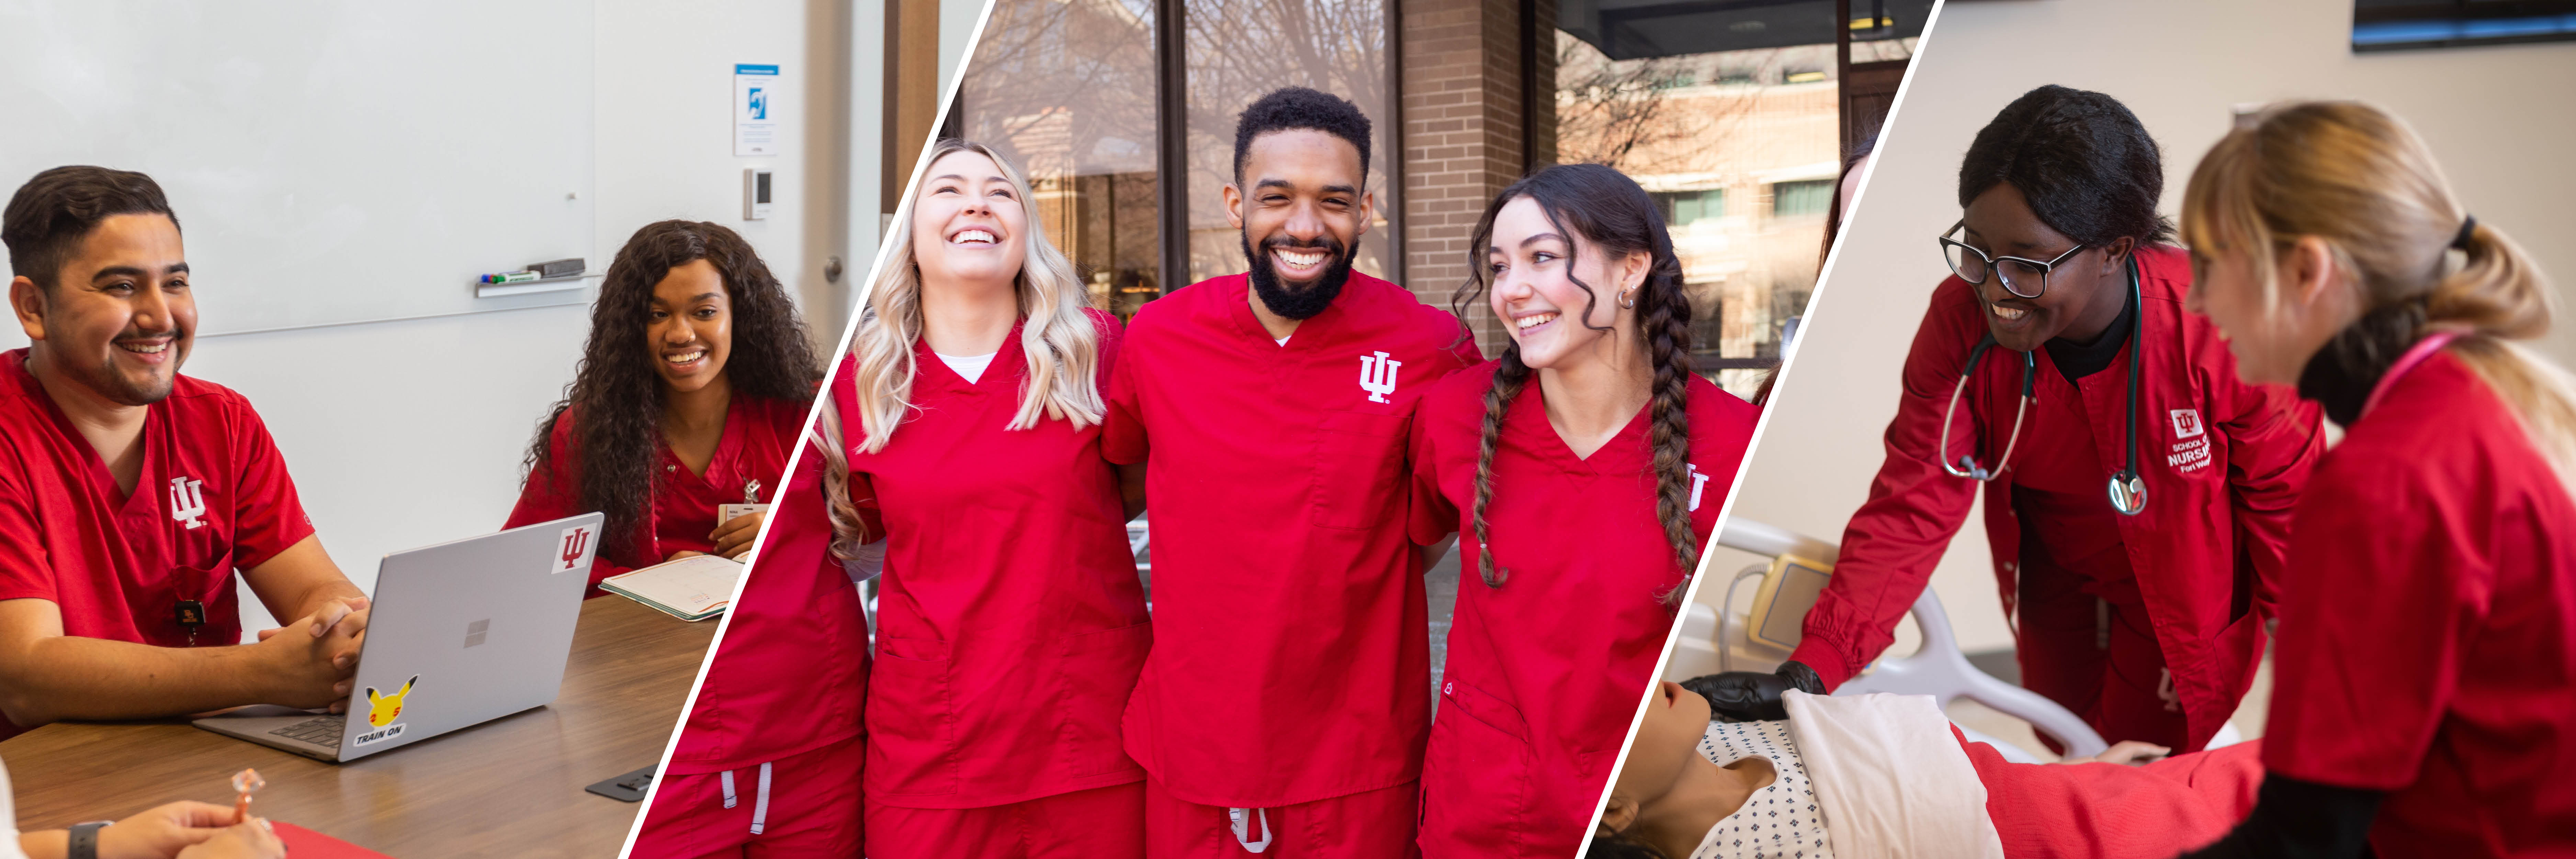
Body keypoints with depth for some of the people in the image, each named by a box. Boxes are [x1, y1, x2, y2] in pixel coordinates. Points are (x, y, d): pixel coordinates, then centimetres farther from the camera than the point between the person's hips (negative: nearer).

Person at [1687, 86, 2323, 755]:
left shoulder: (2209, 322, -31)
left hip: (2183, 602, -3)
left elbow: (2285, 487, -14)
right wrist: (1812, 669, -34)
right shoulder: (1960, 318, -23)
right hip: (2059, 592, 4)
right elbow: (1910, 507, -23)